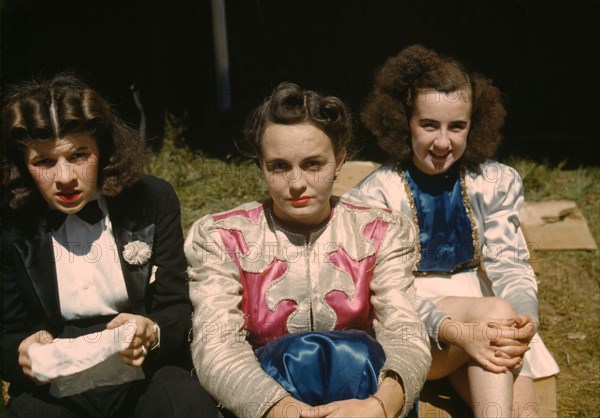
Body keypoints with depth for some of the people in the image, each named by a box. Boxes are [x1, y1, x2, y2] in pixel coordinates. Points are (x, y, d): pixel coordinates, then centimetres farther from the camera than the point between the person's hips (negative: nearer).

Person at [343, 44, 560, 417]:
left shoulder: (497, 183, 6)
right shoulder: (374, 196, -6)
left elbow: (511, 267, 1)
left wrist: (525, 318, -23)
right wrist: (456, 332, -32)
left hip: (487, 326, 3)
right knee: (494, 309, -31)